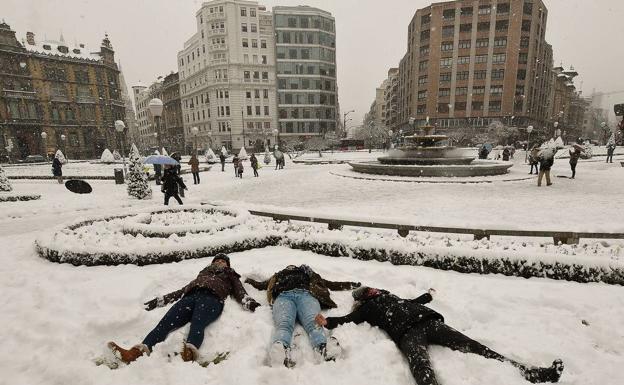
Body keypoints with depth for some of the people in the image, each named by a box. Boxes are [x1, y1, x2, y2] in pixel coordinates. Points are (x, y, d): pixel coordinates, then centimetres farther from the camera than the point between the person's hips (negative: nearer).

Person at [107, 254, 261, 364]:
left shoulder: (230, 275, 32)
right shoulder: (203, 274, 40)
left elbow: (240, 292, 15)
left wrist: (250, 303, -6)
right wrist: (159, 300, 25)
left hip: (212, 299, -4)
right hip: (191, 297, 4)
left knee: (197, 323, -36)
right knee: (166, 322, -24)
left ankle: (189, 352, -61)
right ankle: (138, 351, -43)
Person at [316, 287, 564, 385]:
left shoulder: (390, 297, 37)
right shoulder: (367, 307, 20)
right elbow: (348, 319, 10)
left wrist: (429, 295, 62)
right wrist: (327, 322, -4)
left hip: (429, 321, 6)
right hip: (407, 331, -6)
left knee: (473, 346, -9)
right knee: (420, 363, -37)